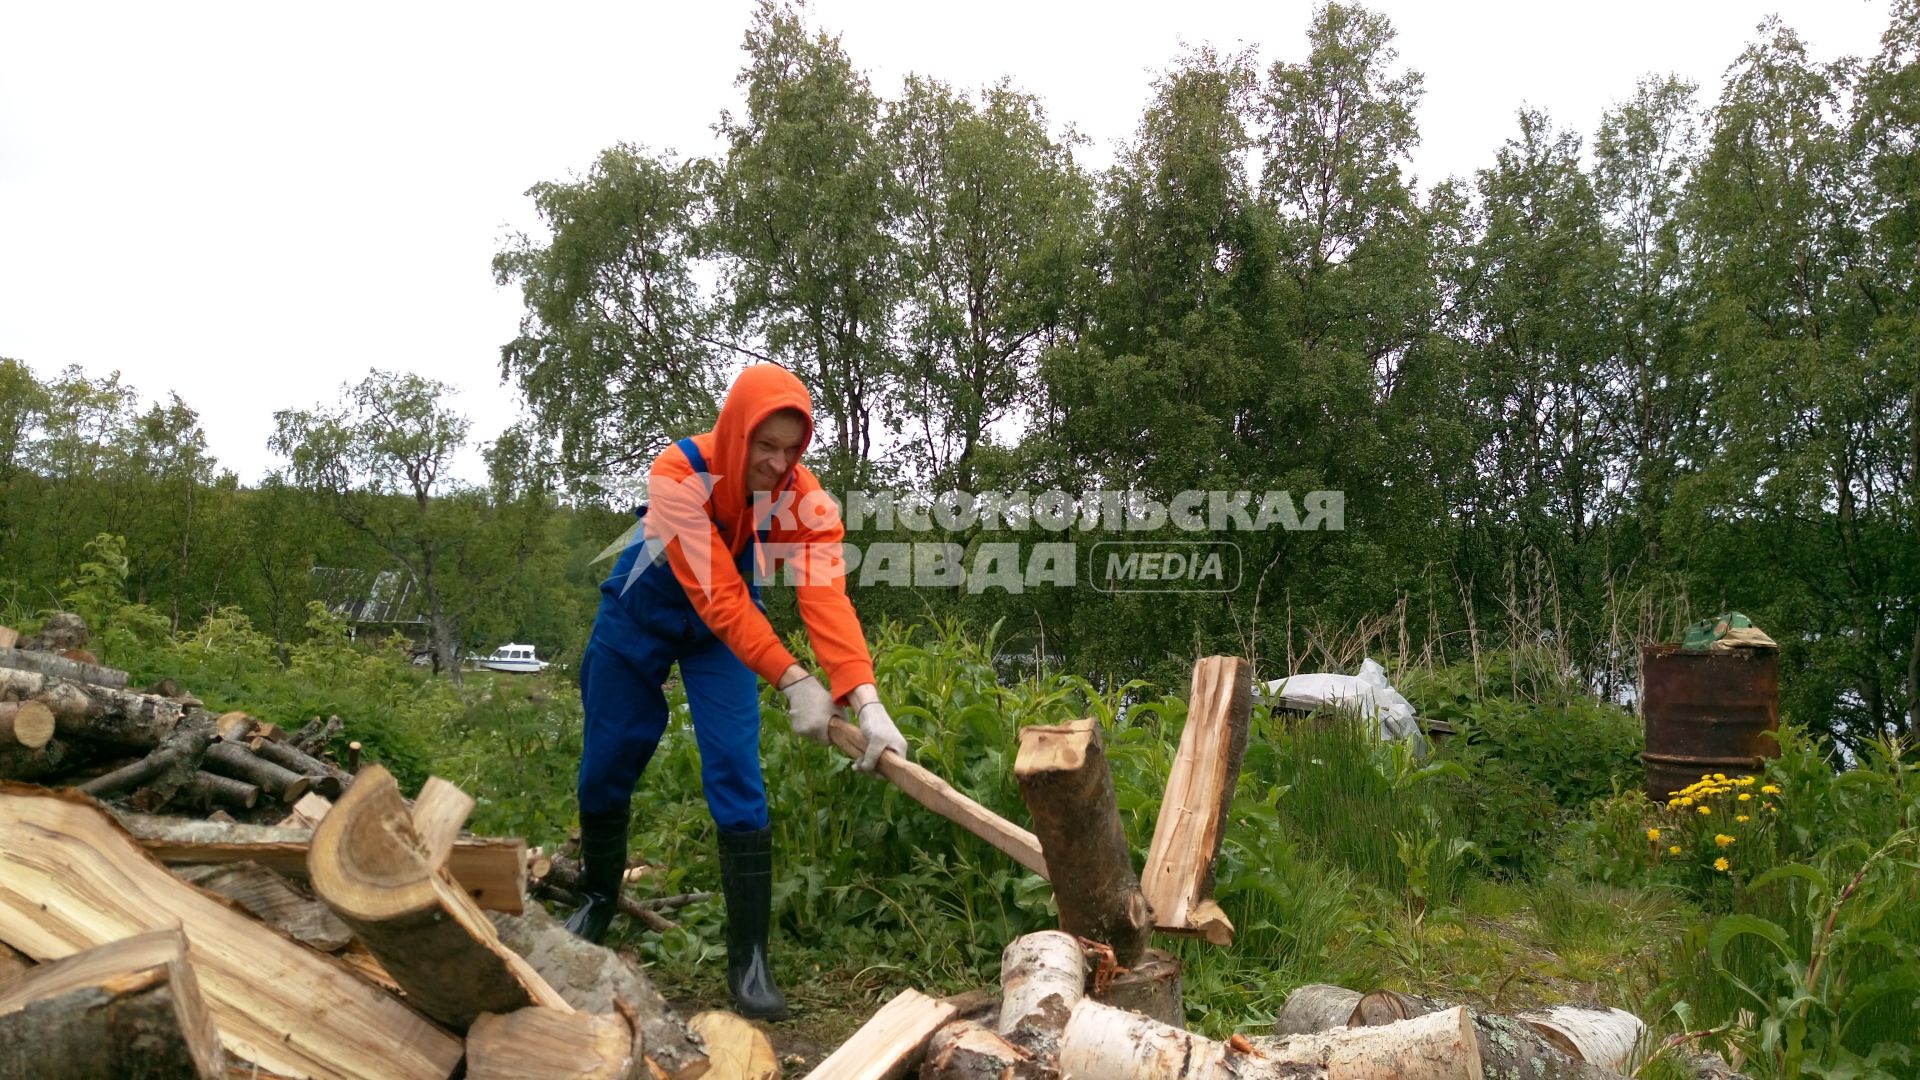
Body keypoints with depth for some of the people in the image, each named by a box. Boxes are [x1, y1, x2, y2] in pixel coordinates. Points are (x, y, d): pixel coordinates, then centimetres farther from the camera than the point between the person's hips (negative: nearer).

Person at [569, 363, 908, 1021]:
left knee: (737, 779, -12)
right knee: (606, 768, 10)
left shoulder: (802, 495, -25)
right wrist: (793, 680, -47)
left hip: (722, 634, 1)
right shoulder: (679, 474, -33)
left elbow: (826, 595, -38)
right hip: (637, 618, -1)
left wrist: (866, 699, -52)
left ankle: (749, 960, -4)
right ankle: (598, 898, 38)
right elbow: (716, 594, -39)